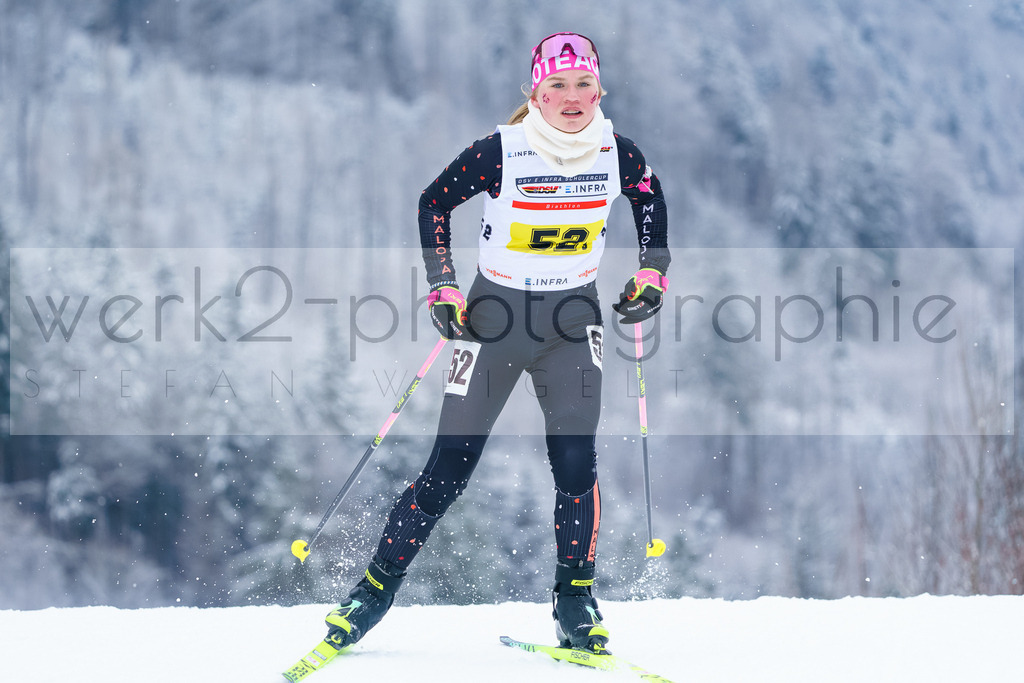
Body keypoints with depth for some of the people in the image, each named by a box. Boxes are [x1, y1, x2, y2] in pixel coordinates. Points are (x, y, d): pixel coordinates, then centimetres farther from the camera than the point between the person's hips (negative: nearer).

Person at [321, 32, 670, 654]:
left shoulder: (616, 153, -7)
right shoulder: (500, 153, -16)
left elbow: (650, 199, 15)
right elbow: (434, 205, -3)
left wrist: (652, 272, 6)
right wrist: (445, 289, -9)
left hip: (573, 319, 2)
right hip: (497, 312, -2)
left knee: (576, 460, -11)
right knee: (451, 464, -3)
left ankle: (576, 601, 2)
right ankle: (377, 586, 10)